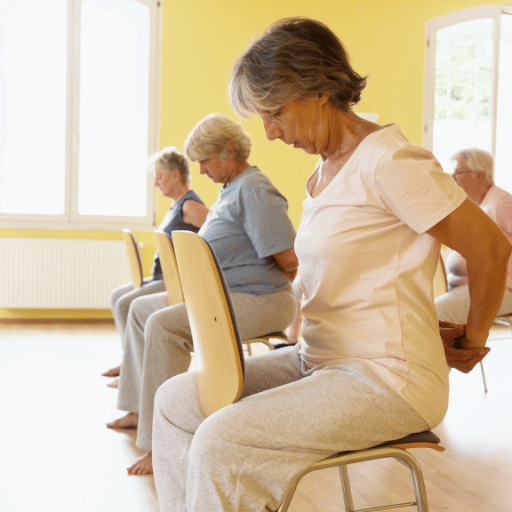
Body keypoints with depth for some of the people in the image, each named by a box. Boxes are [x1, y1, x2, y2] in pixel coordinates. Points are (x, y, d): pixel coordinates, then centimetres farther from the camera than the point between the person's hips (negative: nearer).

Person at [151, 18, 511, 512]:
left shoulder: (388, 161, -16)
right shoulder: (324, 172, 12)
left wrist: (472, 341, -1)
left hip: (386, 379, -9)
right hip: (316, 359, 9)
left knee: (219, 442, -22)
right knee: (177, 399, 2)